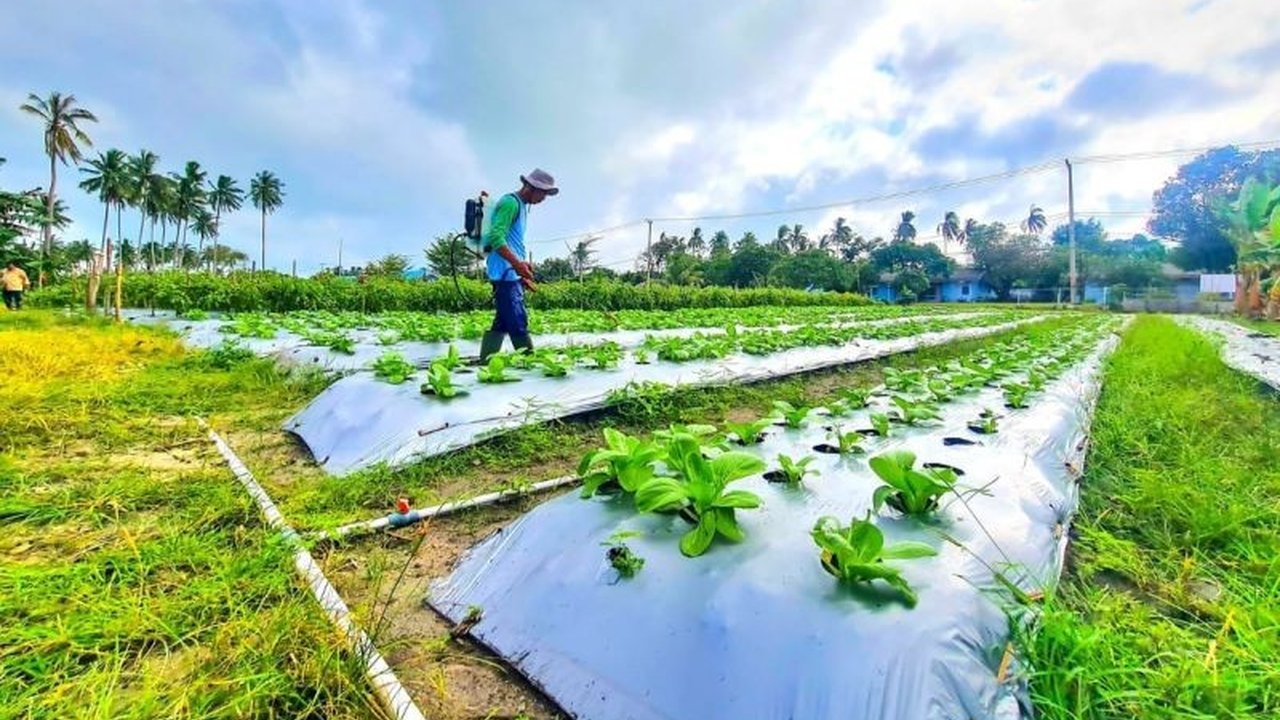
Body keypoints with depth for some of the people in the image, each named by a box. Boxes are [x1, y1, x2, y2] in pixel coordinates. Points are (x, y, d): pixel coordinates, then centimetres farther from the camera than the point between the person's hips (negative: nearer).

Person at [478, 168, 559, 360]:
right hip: (505, 272, -10)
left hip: (511, 273, 10)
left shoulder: (521, 206, 23)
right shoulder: (510, 202, -7)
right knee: (518, 322, -11)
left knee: (503, 322, 9)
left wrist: (521, 267, 21)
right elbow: (496, 237, -19)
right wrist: (517, 263, -28)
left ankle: (485, 362, 12)